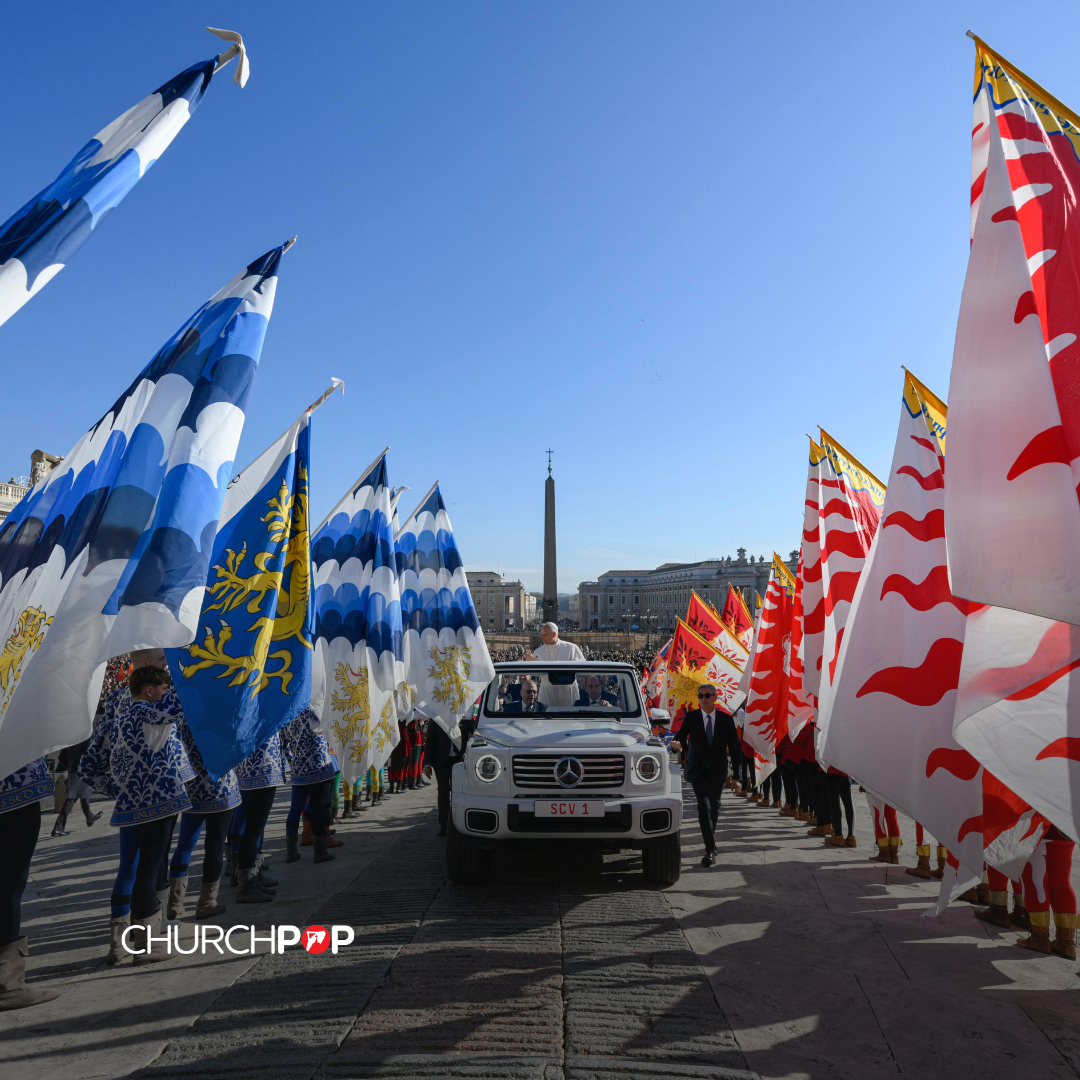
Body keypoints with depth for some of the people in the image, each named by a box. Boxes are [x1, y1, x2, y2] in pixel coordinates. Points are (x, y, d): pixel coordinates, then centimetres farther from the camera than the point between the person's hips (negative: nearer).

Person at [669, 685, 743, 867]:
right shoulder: (690, 717, -4)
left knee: (714, 806, 14)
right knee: (704, 805, -16)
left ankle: (710, 837, 40)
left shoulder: (726, 719, -2)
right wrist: (679, 743, -32)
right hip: (697, 769, -2)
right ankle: (710, 849, -11)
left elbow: (734, 748, -1)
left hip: (717, 770, 2)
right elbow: (681, 737, -6)